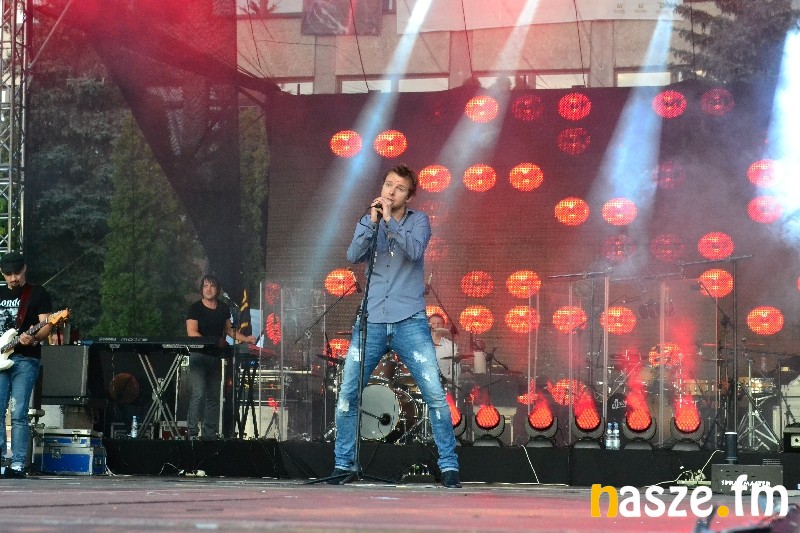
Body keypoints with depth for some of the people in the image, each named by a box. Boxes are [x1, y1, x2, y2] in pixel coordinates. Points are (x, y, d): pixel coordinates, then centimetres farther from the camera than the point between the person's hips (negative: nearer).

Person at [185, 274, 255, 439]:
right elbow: (192, 333, -14)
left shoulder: (224, 309, 11)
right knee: (198, 394, -17)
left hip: (216, 356, 6)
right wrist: (214, 342, -23)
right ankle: (193, 432, -14)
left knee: (213, 397, 7)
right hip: (198, 355, -6)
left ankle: (210, 434, 12)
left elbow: (228, 329, 23)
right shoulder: (195, 308, -5)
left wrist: (245, 339, 7)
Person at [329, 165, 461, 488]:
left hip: (409, 322, -2)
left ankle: (449, 466, -4)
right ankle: (344, 464, 12)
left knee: (435, 394, -10)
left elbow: (415, 250, -14)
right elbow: (353, 256, -6)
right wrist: (372, 221, -13)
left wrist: (389, 221, -15)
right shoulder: (368, 223, 12)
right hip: (371, 322, 2)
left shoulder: (418, 221, 6)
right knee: (347, 395, -1)